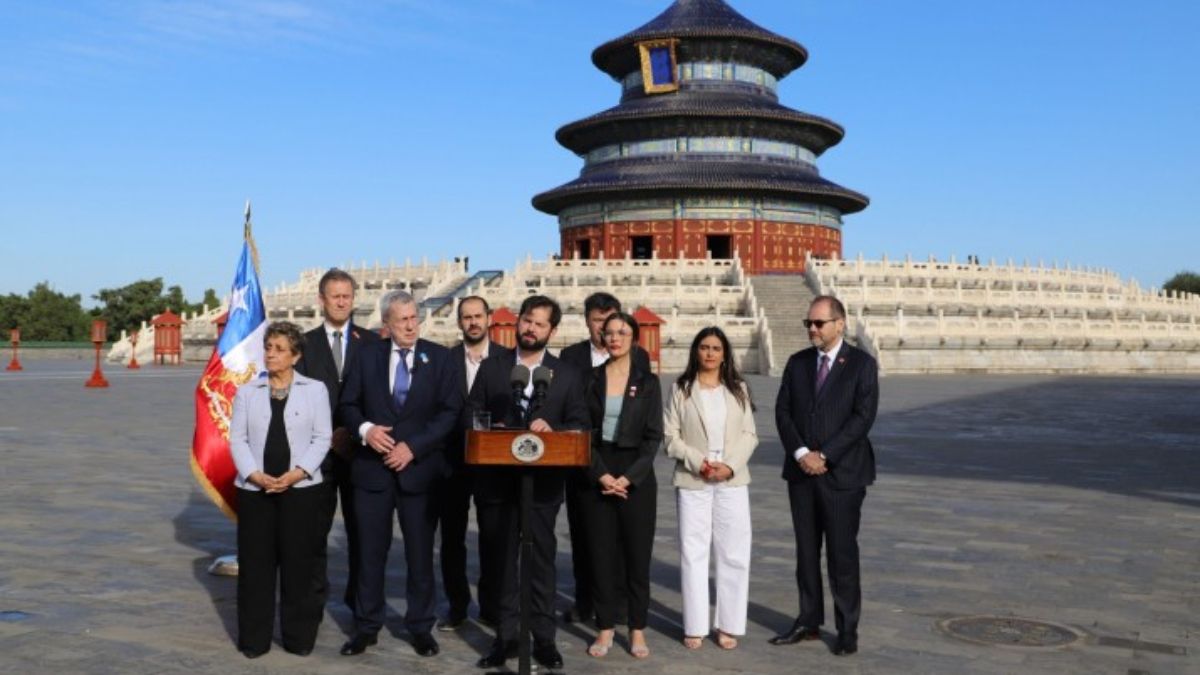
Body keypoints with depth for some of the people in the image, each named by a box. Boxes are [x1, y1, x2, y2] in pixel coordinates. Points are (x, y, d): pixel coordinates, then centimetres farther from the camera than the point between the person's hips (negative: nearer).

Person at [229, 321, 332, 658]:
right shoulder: (247, 391, 8)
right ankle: (254, 637, 14)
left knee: (299, 564, 3)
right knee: (255, 564, 4)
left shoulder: (315, 390, 4)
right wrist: (256, 476, -11)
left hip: (301, 489, -1)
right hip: (254, 489, 1)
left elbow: (322, 438, -1)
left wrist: (296, 473, -13)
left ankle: (299, 636, 14)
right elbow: (237, 439, 3)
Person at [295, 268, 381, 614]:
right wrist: (329, 435, -8)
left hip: (359, 447, 0)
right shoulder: (305, 344, 5)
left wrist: (357, 432, -9)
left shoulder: (371, 342, 5)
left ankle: (359, 598, 13)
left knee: (360, 527, 4)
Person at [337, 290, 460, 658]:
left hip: (419, 468, -1)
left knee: (420, 553, 7)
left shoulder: (439, 357, 0)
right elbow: (348, 404, 8)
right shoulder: (368, 356, 6)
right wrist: (365, 428, -13)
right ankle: (366, 626, 20)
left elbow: (450, 411, -5)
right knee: (370, 551, 7)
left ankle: (420, 626, 20)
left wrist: (413, 446, -13)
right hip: (372, 468, 1)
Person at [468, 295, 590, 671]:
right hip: (496, 481, 1)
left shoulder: (566, 375, 6)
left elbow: (581, 426, 3)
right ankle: (505, 637, 17)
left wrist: (552, 429, -15)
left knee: (541, 561, 3)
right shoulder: (491, 369, 8)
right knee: (501, 561, 8)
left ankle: (544, 638, 12)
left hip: (543, 482, -1)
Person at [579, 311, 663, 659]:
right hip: (596, 476, 1)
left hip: (636, 477, -1)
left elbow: (653, 437, -1)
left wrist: (629, 477, -10)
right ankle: (605, 628, 13)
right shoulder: (590, 379, 5)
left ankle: (637, 630, 12)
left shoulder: (647, 382, 3)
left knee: (637, 553, 2)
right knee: (601, 553, 3)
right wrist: (601, 475, -10)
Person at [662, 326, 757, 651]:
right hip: (692, 481, -1)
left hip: (733, 481, 1)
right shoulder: (681, 389, 3)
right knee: (693, 553, 2)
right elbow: (670, 436, 0)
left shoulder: (738, 389, 8)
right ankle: (695, 627, 9)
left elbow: (749, 435, 5)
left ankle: (729, 625, 12)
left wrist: (730, 465, -10)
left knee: (734, 554, 2)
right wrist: (698, 462, -13)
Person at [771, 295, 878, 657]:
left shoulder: (861, 364, -3)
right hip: (801, 470, 4)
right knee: (806, 550, 10)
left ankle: (847, 629, 11)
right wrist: (801, 453, -11)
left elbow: (863, 416, -11)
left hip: (842, 472, -4)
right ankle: (809, 622, 20)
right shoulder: (797, 363, 9)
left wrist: (824, 456, -15)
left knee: (842, 552, 0)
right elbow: (783, 411, 4)